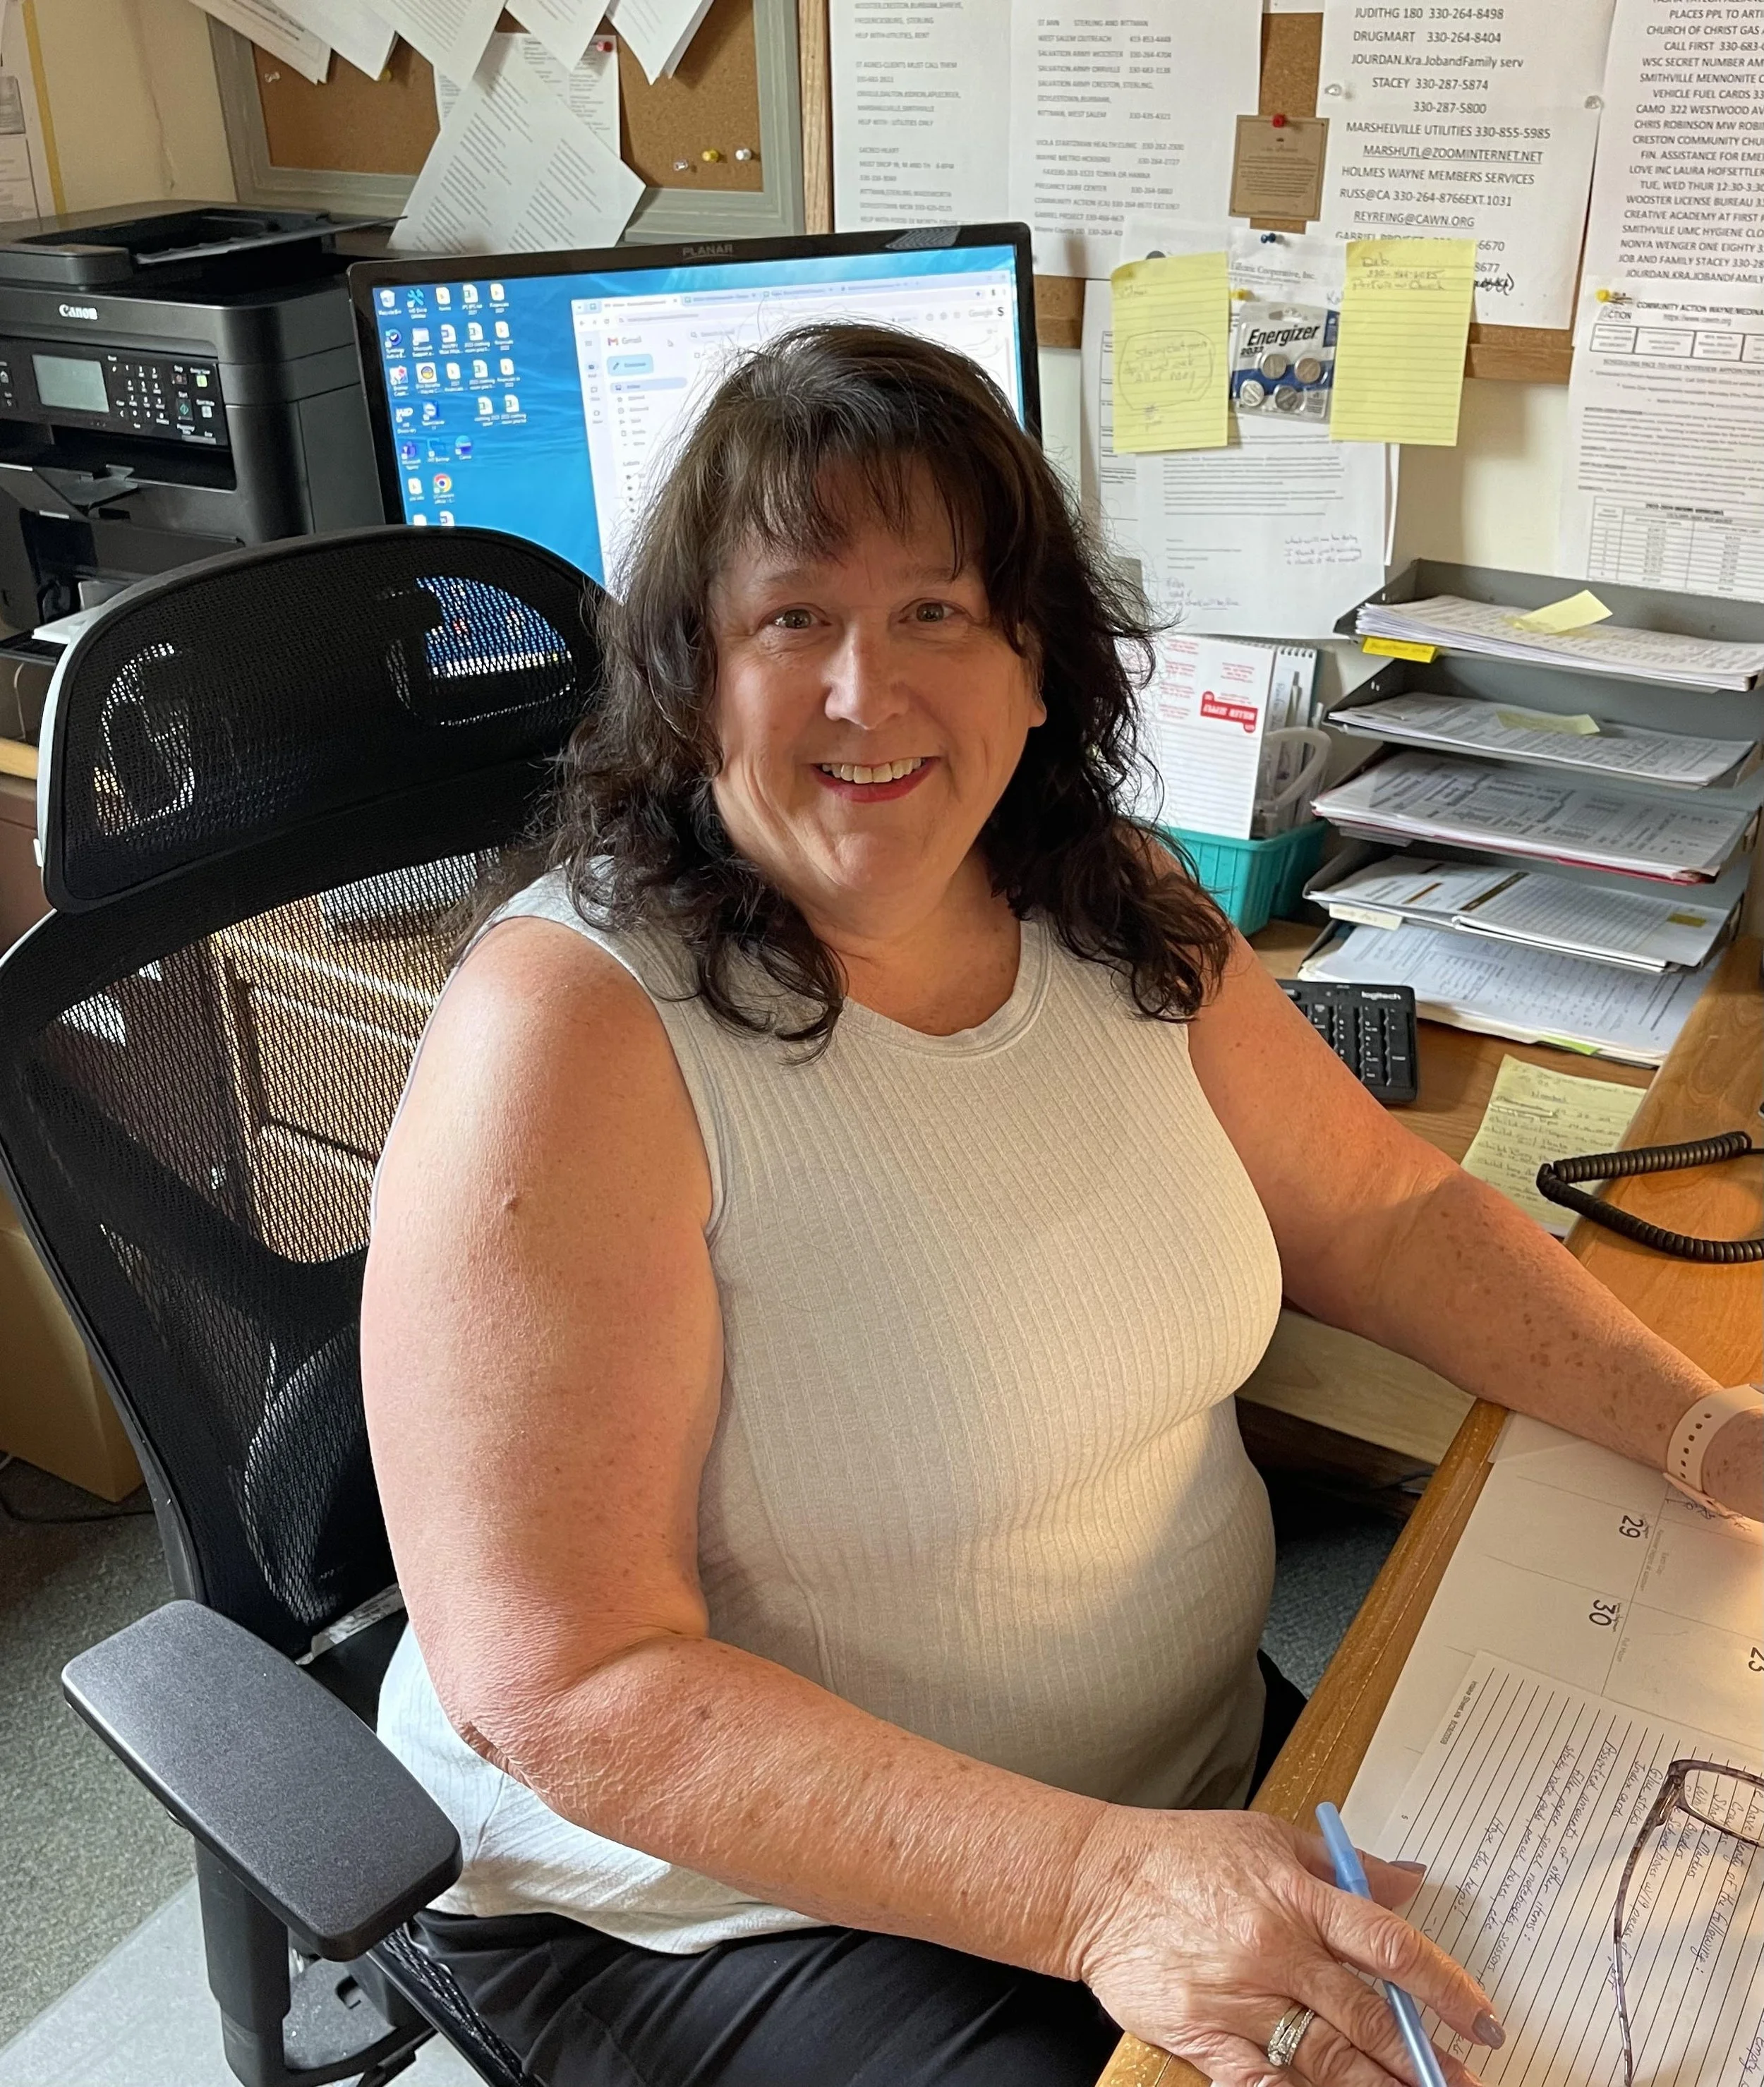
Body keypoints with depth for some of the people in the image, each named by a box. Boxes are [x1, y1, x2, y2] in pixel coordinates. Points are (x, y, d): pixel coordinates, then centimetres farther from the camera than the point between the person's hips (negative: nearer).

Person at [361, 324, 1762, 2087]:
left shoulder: (1119, 912, -3)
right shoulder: (572, 1033, -24)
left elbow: (1382, 1210, 8)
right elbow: (562, 1682, -24)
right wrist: (1095, 1888, -30)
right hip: (725, 1900, -5)